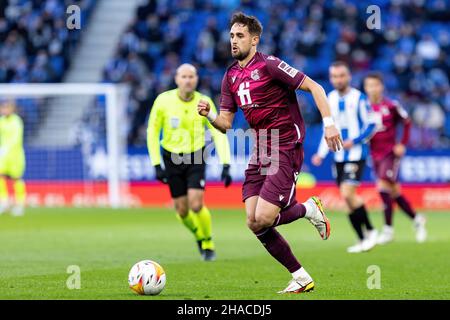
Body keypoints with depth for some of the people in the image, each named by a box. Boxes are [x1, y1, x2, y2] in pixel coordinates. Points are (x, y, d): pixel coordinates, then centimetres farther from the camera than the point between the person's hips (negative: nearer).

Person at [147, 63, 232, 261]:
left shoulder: (204, 103, -12)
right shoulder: (163, 101, -12)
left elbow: (218, 133, -9)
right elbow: (152, 132, -3)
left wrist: (225, 165, -17)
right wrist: (156, 165, -8)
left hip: (196, 158, -1)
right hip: (172, 158, 1)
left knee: (196, 205, -16)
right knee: (182, 210, 2)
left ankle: (208, 244, 9)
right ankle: (198, 235, 35)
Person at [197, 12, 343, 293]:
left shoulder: (269, 65, -10)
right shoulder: (231, 76, 12)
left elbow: (314, 87, -10)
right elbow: (226, 124, 13)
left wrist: (329, 123, -20)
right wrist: (209, 114, -8)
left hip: (285, 151, -8)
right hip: (259, 153, 8)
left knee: (262, 219, -18)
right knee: (253, 223, -2)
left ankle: (309, 208, 12)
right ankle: (301, 278, 11)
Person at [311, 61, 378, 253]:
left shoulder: (358, 98, -7)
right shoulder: (330, 99, 10)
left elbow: (371, 125, -6)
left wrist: (354, 141, -18)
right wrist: (321, 154, 12)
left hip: (356, 154, -6)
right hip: (339, 157, 6)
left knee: (347, 194, -18)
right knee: (348, 199, 4)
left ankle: (370, 231, 0)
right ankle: (362, 239, 14)